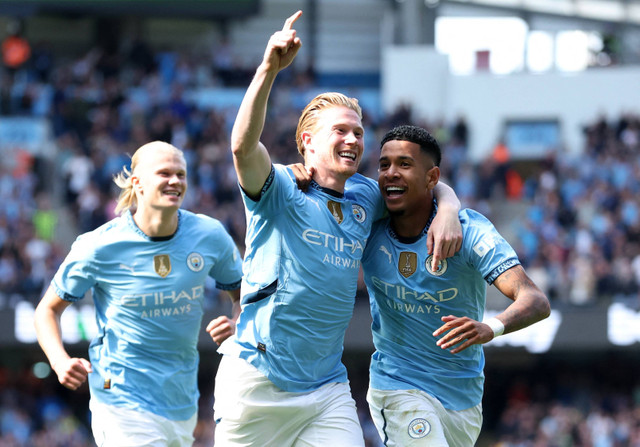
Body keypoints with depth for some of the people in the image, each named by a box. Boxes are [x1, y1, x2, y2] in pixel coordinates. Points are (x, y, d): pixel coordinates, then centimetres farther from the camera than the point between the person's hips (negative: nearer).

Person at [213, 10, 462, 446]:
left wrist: (446, 214, 2)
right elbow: (244, 146, -26)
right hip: (257, 382, -5)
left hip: (328, 389, 5)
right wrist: (269, 70, -37)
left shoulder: (365, 199, 11)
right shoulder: (281, 190, -5)